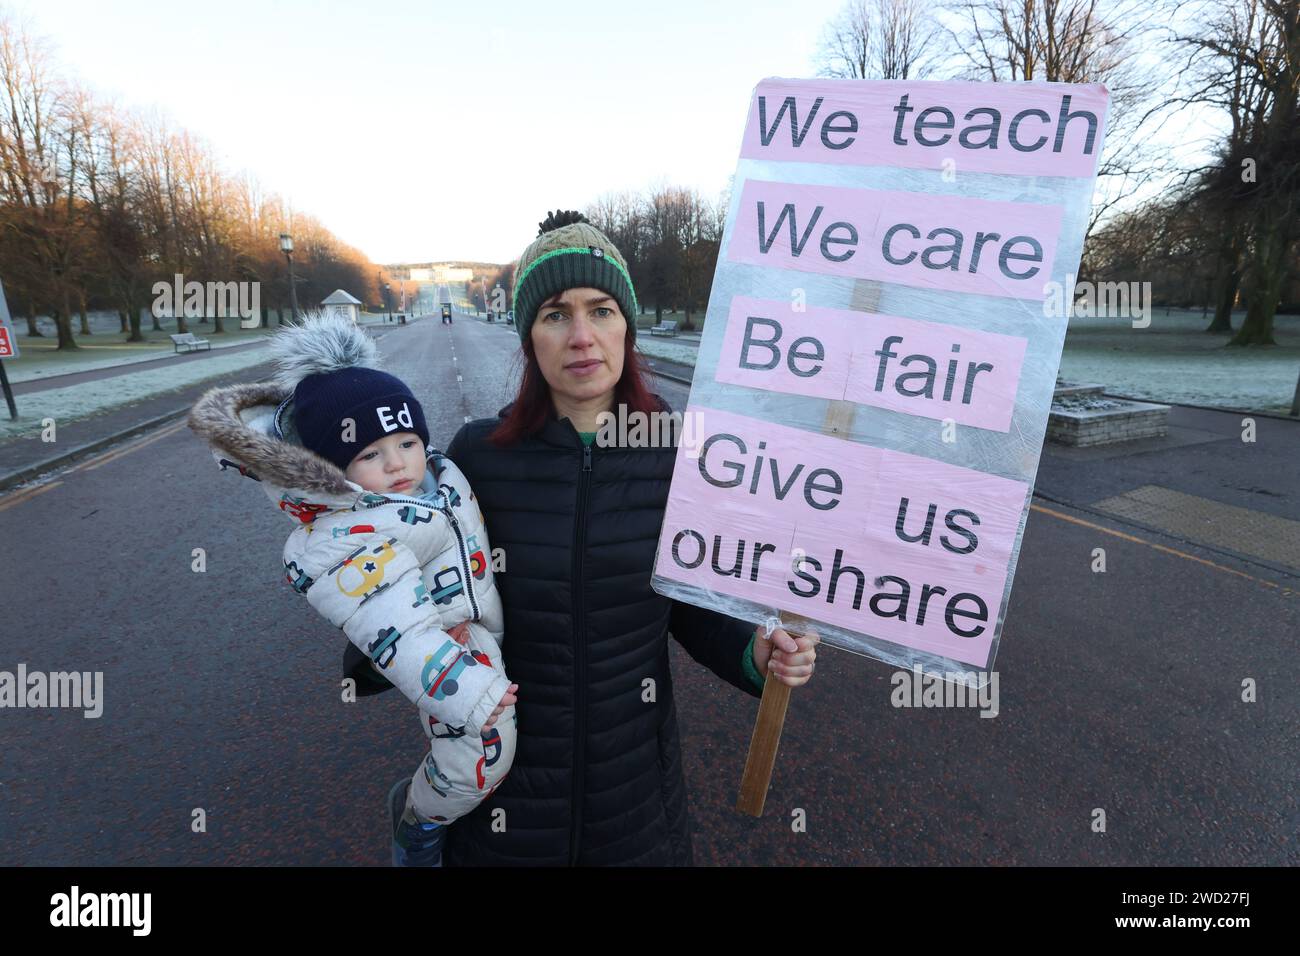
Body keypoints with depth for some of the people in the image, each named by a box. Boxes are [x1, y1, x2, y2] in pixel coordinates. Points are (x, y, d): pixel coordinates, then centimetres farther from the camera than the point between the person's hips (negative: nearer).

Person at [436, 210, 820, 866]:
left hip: (633, 765, 1)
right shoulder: (477, 455, -13)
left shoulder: (677, 455, -12)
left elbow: (691, 608, -2)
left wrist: (755, 654, -19)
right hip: (503, 765, 0)